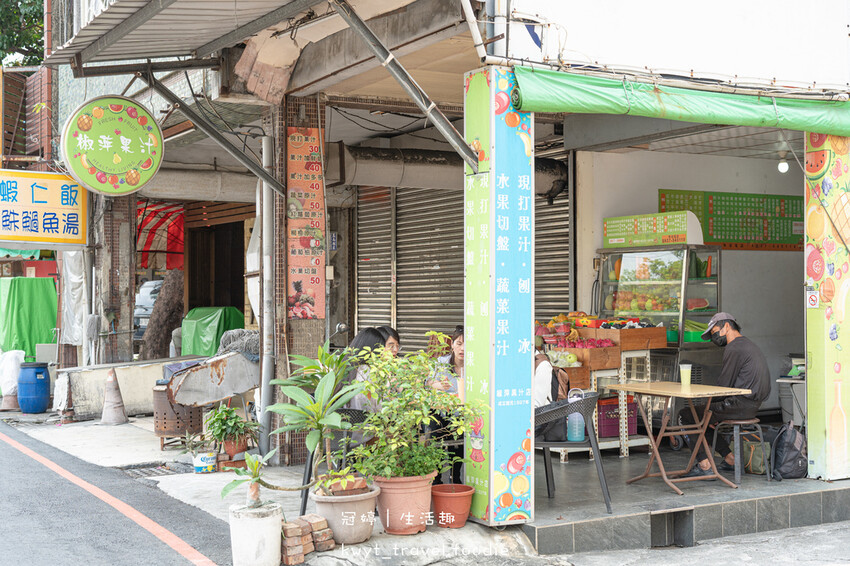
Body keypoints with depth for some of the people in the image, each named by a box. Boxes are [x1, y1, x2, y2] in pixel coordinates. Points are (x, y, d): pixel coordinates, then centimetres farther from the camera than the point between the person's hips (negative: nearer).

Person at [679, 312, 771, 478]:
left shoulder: (734, 348, -14)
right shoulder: (748, 344, 19)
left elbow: (724, 385, -16)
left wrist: (711, 404, 2)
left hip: (739, 405, -10)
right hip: (752, 404, 10)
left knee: (686, 416, -6)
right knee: (701, 417, 24)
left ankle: (704, 465, -8)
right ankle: (730, 459, 20)